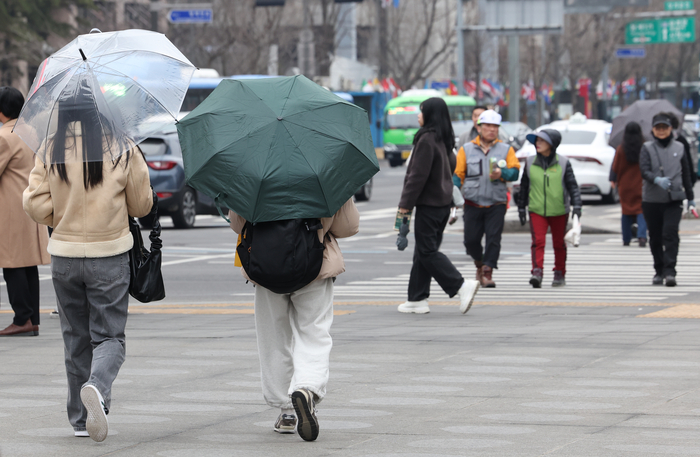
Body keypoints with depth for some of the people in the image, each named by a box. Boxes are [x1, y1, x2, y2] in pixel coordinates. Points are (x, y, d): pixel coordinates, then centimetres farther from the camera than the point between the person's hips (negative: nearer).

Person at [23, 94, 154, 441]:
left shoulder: (50, 151, -4)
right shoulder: (122, 148, -4)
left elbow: (36, 206, -6)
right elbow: (142, 204, 3)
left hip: (64, 256, 2)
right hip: (110, 256, -1)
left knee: (76, 338, 14)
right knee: (109, 336, 4)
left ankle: (80, 419, 17)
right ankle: (98, 387, -26)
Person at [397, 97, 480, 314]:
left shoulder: (427, 140, -17)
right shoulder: (444, 140, 10)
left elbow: (418, 175, -19)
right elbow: (451, 166, 20)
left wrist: (406, 203, -13)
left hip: (428, 204, -9)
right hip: (443, 202, 9)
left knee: (427, 251, -5)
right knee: (423, 250, 13)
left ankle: (461, 286, -15)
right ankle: (417, 298, 15)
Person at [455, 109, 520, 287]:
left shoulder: (506, 150, 8)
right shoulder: (467, 149, 7)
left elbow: (515, 171, 0)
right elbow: (457, 174, 5)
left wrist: (502, 174, -21)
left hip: (496, 204, -1)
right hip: (473, 204, 1)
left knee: (493, 239, -9)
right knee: (471, 240, 1)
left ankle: (487, 273, -6)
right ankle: (480, 264, 28)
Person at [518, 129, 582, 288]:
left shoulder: (563, 163, -2)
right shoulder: (530, 162, 4)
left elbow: (572, 186, -1)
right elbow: (524, 186, 12)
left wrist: (576, 206, -11)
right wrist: (521, 208, 13)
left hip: (559, 211, 0)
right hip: (536, 210, 0)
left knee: (559, 243, 9)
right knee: (538, 241, -15)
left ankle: (560, 274, 21)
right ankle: (537, 272, -23)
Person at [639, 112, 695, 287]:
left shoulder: (678, 148, 9)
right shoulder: (647, 148, 2)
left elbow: (686, 174, 16)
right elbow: (644, 171, -10)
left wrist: (690, 197, 19)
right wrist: (657, 180, -30)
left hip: (674, 200, 0)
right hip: (651, 200, 0)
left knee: (670, 234, -14)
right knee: (655, 238, 7)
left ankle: (670, 272, -18)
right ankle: (659, 271, 21)